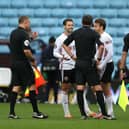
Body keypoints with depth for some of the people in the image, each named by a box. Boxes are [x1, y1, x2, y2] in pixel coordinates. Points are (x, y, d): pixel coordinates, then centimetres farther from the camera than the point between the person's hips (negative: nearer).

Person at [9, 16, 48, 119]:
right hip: (23, 64, -8)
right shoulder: (24, 34, -15)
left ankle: (12, 112, 2)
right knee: (32, 85, -1)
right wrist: (33, 59, -7)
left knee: (16, 87, 7)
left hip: (14, 63, 8)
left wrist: (31, 38, 19)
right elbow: (26, 51, -22)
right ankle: (36, 112, -1)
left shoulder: (13, 33, 11)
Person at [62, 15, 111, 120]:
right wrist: (99, 59, -9)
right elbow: (101, 46, -21)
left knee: (80, 89, 2)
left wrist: (72, 56, 12)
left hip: (79, 63, 4)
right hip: (89, 64, -4)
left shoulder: (76, 33, 7)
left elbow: (64, 45, 12)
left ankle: (83, 114, 0)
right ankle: (104, 113, -5)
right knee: (98, 88, -2)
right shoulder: (93, 33, -6)